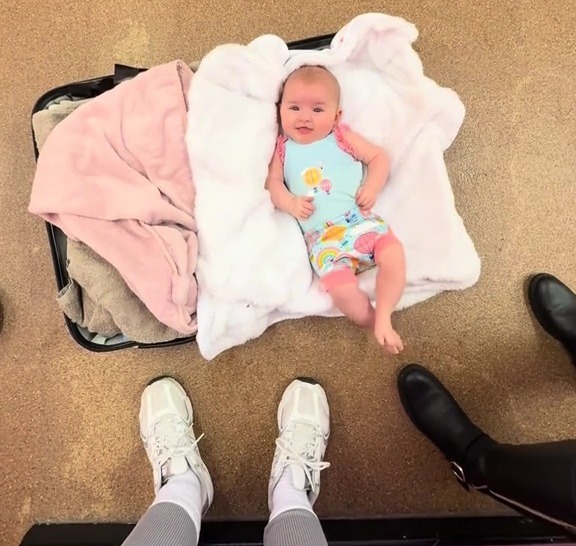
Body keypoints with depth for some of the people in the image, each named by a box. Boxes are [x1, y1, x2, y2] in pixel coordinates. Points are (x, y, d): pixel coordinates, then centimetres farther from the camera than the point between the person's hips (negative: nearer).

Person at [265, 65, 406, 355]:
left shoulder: (342, 137, 12)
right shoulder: (284, 149, 14)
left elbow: (378, 157, 14)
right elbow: (273, 182, 10)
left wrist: (371, 188, -5)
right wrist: (291, 203, -10)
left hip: (360, 219, 1)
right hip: (321, 236, -1)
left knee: (394, 254, -25)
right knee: (342, 290, -23)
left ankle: (383, 318, -10)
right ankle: (373, 323, 2)